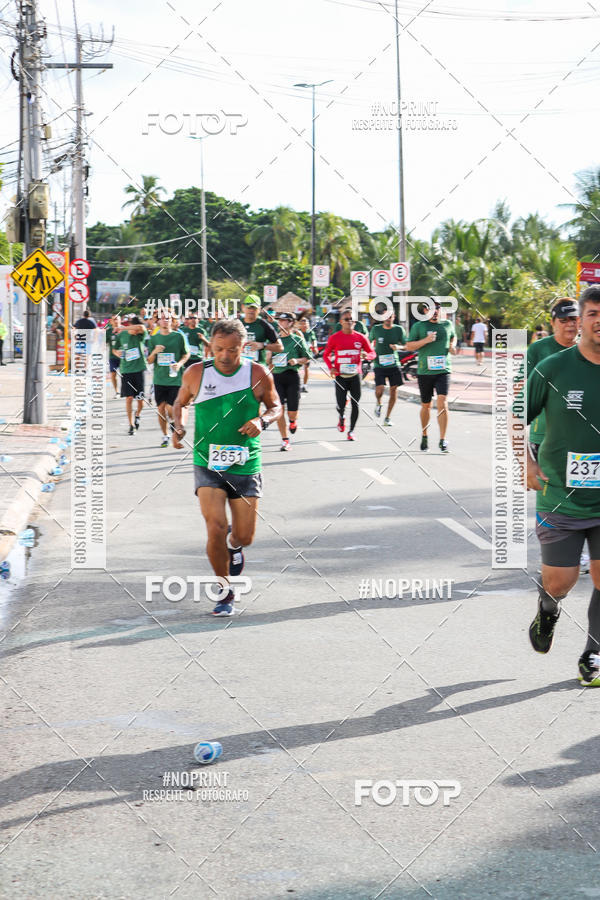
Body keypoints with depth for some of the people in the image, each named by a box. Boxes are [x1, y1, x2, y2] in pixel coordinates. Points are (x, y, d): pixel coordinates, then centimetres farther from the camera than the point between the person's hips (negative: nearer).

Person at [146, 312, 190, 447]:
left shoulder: (179, 336, 1)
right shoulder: (153, 338, 7)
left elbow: (186, 354, 8)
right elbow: (149, 360, 9)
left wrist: (180, 363, -12)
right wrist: (154, 352, -12)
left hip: (174, 378, -3)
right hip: (159, 379, 3)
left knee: (170, 408, -9)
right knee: (161, 408, 3)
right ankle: (165, 436, 17)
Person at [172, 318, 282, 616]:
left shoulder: (258, 374, -5)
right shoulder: (195, 374, -3)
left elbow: (276, 406, 10)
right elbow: (180, 402, 15)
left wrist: (262, 420, -11)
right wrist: (177, 426, -4)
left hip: (246, 466, 1)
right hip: (207, 464, -1)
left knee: (245, 536, 3)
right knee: (215, 528, -16)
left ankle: (233, 545, 44)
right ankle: (224, 592, 6)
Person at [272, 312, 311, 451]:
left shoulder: (297, 339, 2)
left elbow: (307, 359, 4)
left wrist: (297, 360, -13)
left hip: (292, 375, -2)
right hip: (277, 376, 2)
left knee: (292, 412, -3)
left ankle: (293, 421, 35)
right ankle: (285, 440, 0)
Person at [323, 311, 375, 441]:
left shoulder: (360, 338, 2)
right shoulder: (334, 338, -1)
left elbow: (372, 353, 9)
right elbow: (326, 355, 8)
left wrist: (367, 355, -15)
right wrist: (331, 367, -9)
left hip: (355, 375, 1)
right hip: (340, 376, -1)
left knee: (355, 404, -2)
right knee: (341, 406, -5)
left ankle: (351, 431, 10)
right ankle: (341, 418, 31)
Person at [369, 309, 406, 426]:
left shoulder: (399, 329, 1)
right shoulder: (376, 329, 2)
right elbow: (369, 341, 18)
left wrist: (399, 347, -17)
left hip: (394, 365, 1)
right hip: (379, 365, -1)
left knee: (394, 390, -1)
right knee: (380, 389, -18)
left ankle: (387, 418, 13)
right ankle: (378, 403, 18)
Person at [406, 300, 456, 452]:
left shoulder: (448, 324, 10)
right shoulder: (419, 326, 2)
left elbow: (453, 337, 30)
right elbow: (409, 346, -3)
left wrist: (452, 345, 8)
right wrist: (426, 340, -16)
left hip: (443, 371, 0)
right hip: (424, 371, 0)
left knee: (442, 402, -15)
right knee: (426, 405, 10)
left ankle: (443, 440, -13)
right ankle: (424, 436, 31)